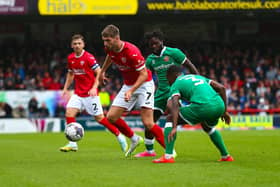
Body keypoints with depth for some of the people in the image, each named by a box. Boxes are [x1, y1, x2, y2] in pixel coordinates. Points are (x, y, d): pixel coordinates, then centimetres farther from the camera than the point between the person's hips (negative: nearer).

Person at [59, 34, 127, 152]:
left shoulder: (88, 57, -14)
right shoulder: (70, 58, 5)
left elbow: (99, 73, -13)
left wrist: (94, 88, -23)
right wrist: (65, 88, 13)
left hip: (90, 93, -6)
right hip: (78, 93, 6)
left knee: (99, 118, -1)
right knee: (69, 113, -10)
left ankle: (119, 136, 17)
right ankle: (73, 144, -4)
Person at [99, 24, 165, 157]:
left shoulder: (131, 52, -30)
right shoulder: (110, 48, -8)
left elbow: (144, 74, -25)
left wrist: (131, 91, -35)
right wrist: (102, 71, 31)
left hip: (143, 85, -7)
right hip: (128, 85, 7)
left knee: (148, 123, -17)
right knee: (111, 117, -1)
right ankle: (134, 139, 21)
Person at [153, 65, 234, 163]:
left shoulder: (176, 84, 14)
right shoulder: (197, 77, 33)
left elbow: (174, 105, -6)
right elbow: (221, 88, 25)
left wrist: (174, 127, -16)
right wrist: (224, 111, 28)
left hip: (202, 106, -7)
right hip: (219, 105, 7)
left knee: (170, 119, 9)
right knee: (208, 127, 40)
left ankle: (168, 156, -2)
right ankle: (226, 156, 37)